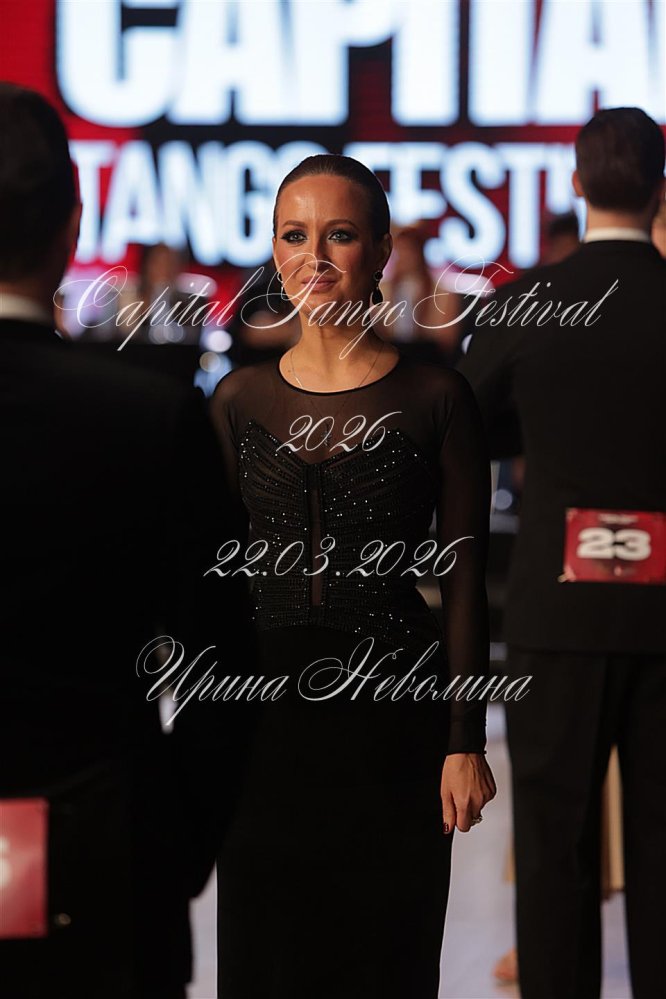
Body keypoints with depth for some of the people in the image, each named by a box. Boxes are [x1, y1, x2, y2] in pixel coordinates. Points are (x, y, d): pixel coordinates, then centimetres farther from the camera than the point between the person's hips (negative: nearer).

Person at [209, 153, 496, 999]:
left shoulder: (436, 399, -2)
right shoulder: (240, 400, 6)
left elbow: (463, 581, -1)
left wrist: (466, 741, -5)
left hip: (396, 711, -2)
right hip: (267, 710, 3)